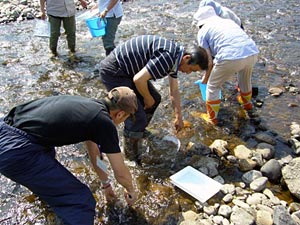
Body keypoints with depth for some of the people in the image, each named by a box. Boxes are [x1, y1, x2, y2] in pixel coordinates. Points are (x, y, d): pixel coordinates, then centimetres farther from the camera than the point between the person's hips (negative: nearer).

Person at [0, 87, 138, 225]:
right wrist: (131, 191, 28)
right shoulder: (104, 122, -6)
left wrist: (106, 184, 43)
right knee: (82, 202, -7)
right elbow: (121, 173, 5)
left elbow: (94, 153, 31)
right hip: (17, 153, -10)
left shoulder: (87, 106, 18)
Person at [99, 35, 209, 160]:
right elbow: (139, 80, -31)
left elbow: (174, 91, 15)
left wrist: (178, 117, 20)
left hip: (127, 70, 10)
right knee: (138, 117, -12)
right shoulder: (167, 57, -27)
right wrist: (147, 99, -11)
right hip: (113, 73, -10)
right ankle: (132, 157, 10)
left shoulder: (175, 57, 6)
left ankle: (140, 131, 38)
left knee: (155, 99, 18)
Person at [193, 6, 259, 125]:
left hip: (230, 58, -6)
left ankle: (212, 117, 31)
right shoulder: (228, 21, 30)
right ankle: (247, 102, 61)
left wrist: (205, 78, 25)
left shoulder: (203, 31, 13)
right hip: (252, 53, 6)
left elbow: (209, 61, 7)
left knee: (213, 86, 19)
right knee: (245, 79, 36)